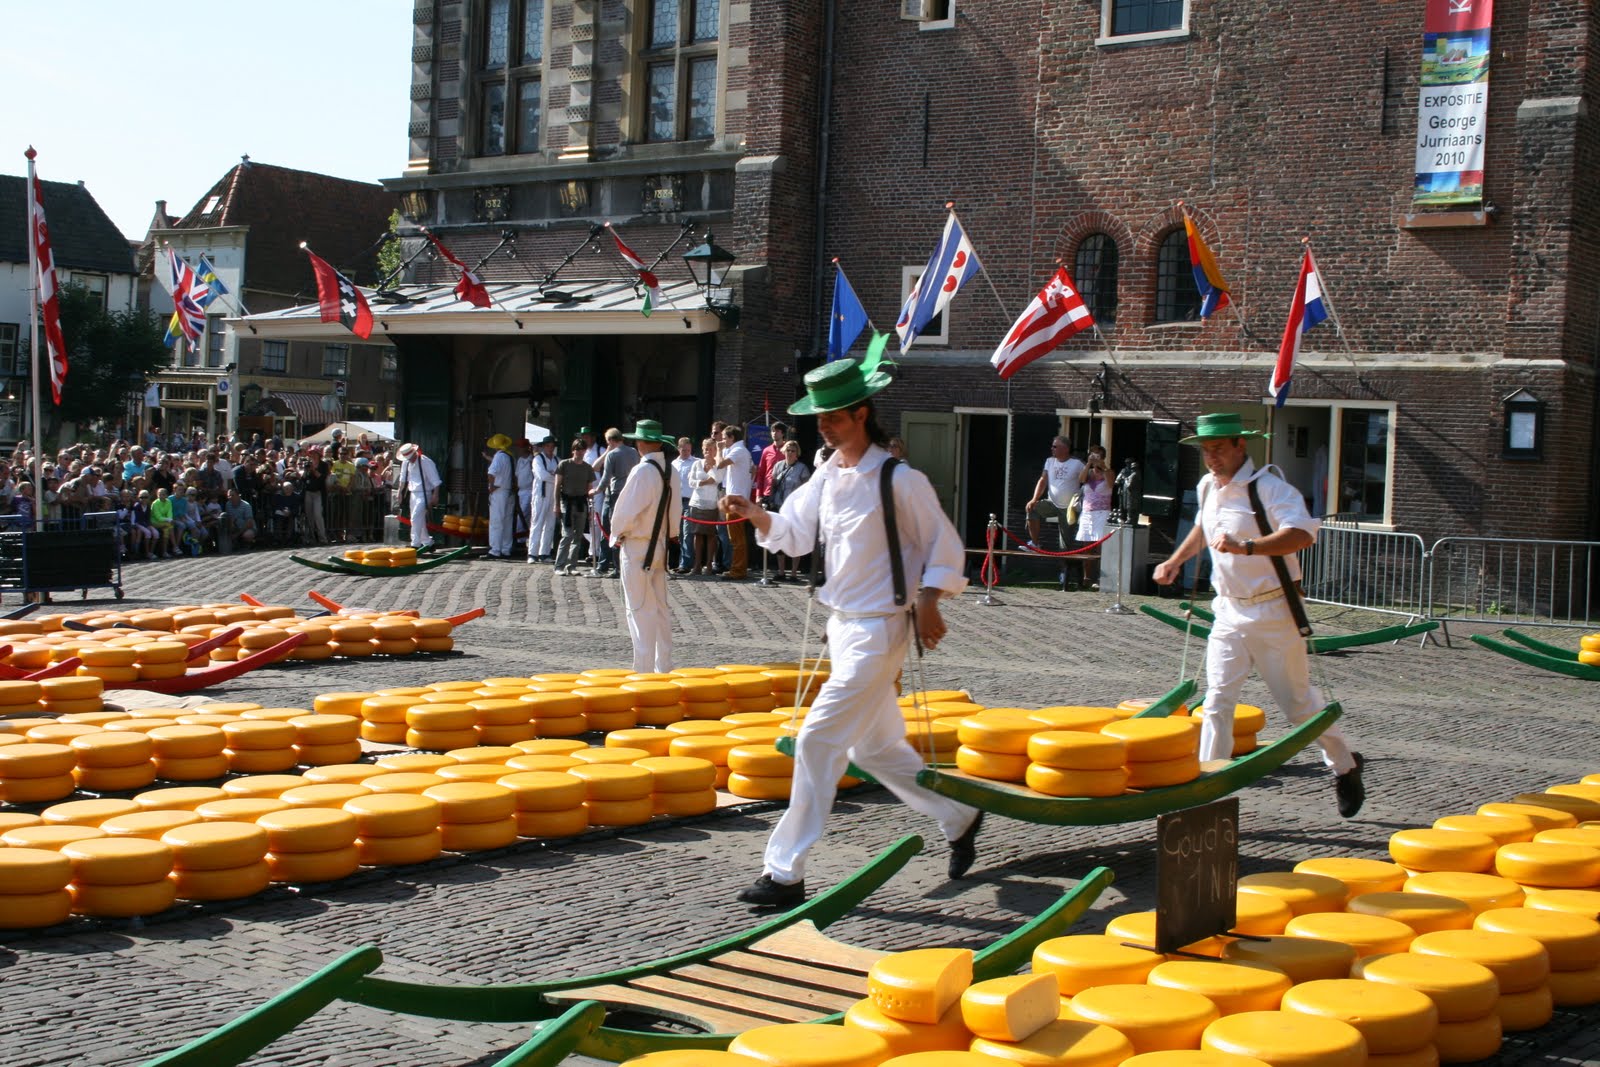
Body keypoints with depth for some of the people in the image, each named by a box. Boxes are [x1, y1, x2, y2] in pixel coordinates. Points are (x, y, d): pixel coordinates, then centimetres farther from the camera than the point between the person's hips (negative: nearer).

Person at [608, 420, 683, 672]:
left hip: (637, 547, -7)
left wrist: (617, 535, -1)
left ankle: (644, 668, -3)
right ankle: (663, 667, 19)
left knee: (640, 610, -3)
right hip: (661, 545, 7)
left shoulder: (642, 471, -18)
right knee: (660, 608, 14)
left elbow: (627, 510, -17)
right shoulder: (671, 472, 4)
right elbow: (676, 510, 9)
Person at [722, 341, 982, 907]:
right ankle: (960, 818, 38)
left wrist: (928, 600, -17)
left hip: (880, 629, -8)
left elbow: (944, 546, -7)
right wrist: (757, 516, -8)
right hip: (842, 624, 9)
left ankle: (785, 873, -6)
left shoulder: (900, 479, -13)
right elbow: (794, 534, 10)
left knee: (818, 740, -12)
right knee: (875, 748, 18)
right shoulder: (828, 476, 8)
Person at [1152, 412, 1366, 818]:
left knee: (1298, 700, 5)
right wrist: (1175, 561, 19)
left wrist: (1246, 547, -44)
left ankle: (1345, 768, 28)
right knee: (1217, 701, -4)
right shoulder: (1208, 488, 8)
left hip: (1273, 613, -6)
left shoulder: (1269, 487, -17)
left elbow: (1303, 533, -34)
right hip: (1229, 611, 6)